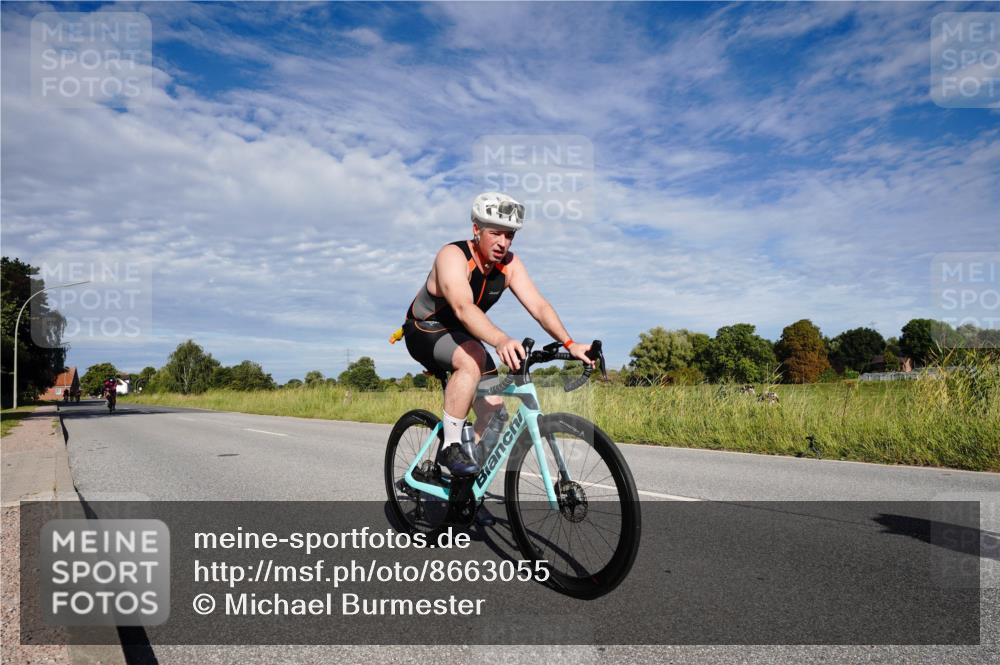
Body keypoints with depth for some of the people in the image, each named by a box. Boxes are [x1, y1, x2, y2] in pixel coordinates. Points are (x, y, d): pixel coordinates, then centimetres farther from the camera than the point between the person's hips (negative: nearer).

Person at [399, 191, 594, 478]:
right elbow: (463, 307, -46)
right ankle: (452, 448, -25)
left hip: (460, 336, 7)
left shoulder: (509, 264, -11)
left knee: (493, 409, -3)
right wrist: (501, 341, -63)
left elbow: (538, 306, -19)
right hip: (425, 331, -6)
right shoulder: (453, 256, -29)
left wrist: (570, 344, -35)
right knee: (473, 359, -37)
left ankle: (466, 483, 16)